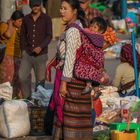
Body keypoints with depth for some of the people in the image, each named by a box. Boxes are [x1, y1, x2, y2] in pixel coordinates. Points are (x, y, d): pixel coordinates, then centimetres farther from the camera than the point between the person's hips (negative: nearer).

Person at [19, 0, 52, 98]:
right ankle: (27, 97, 5)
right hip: (27, 54, 3)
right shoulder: (26, 19, 10)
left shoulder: (46, 19, 0)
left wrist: (41, 47, -19)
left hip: (41, 54, -3)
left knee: (40, 79, 0)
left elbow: (49, 36, -5)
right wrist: (24, 49, 6)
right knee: (22, 77, -8)